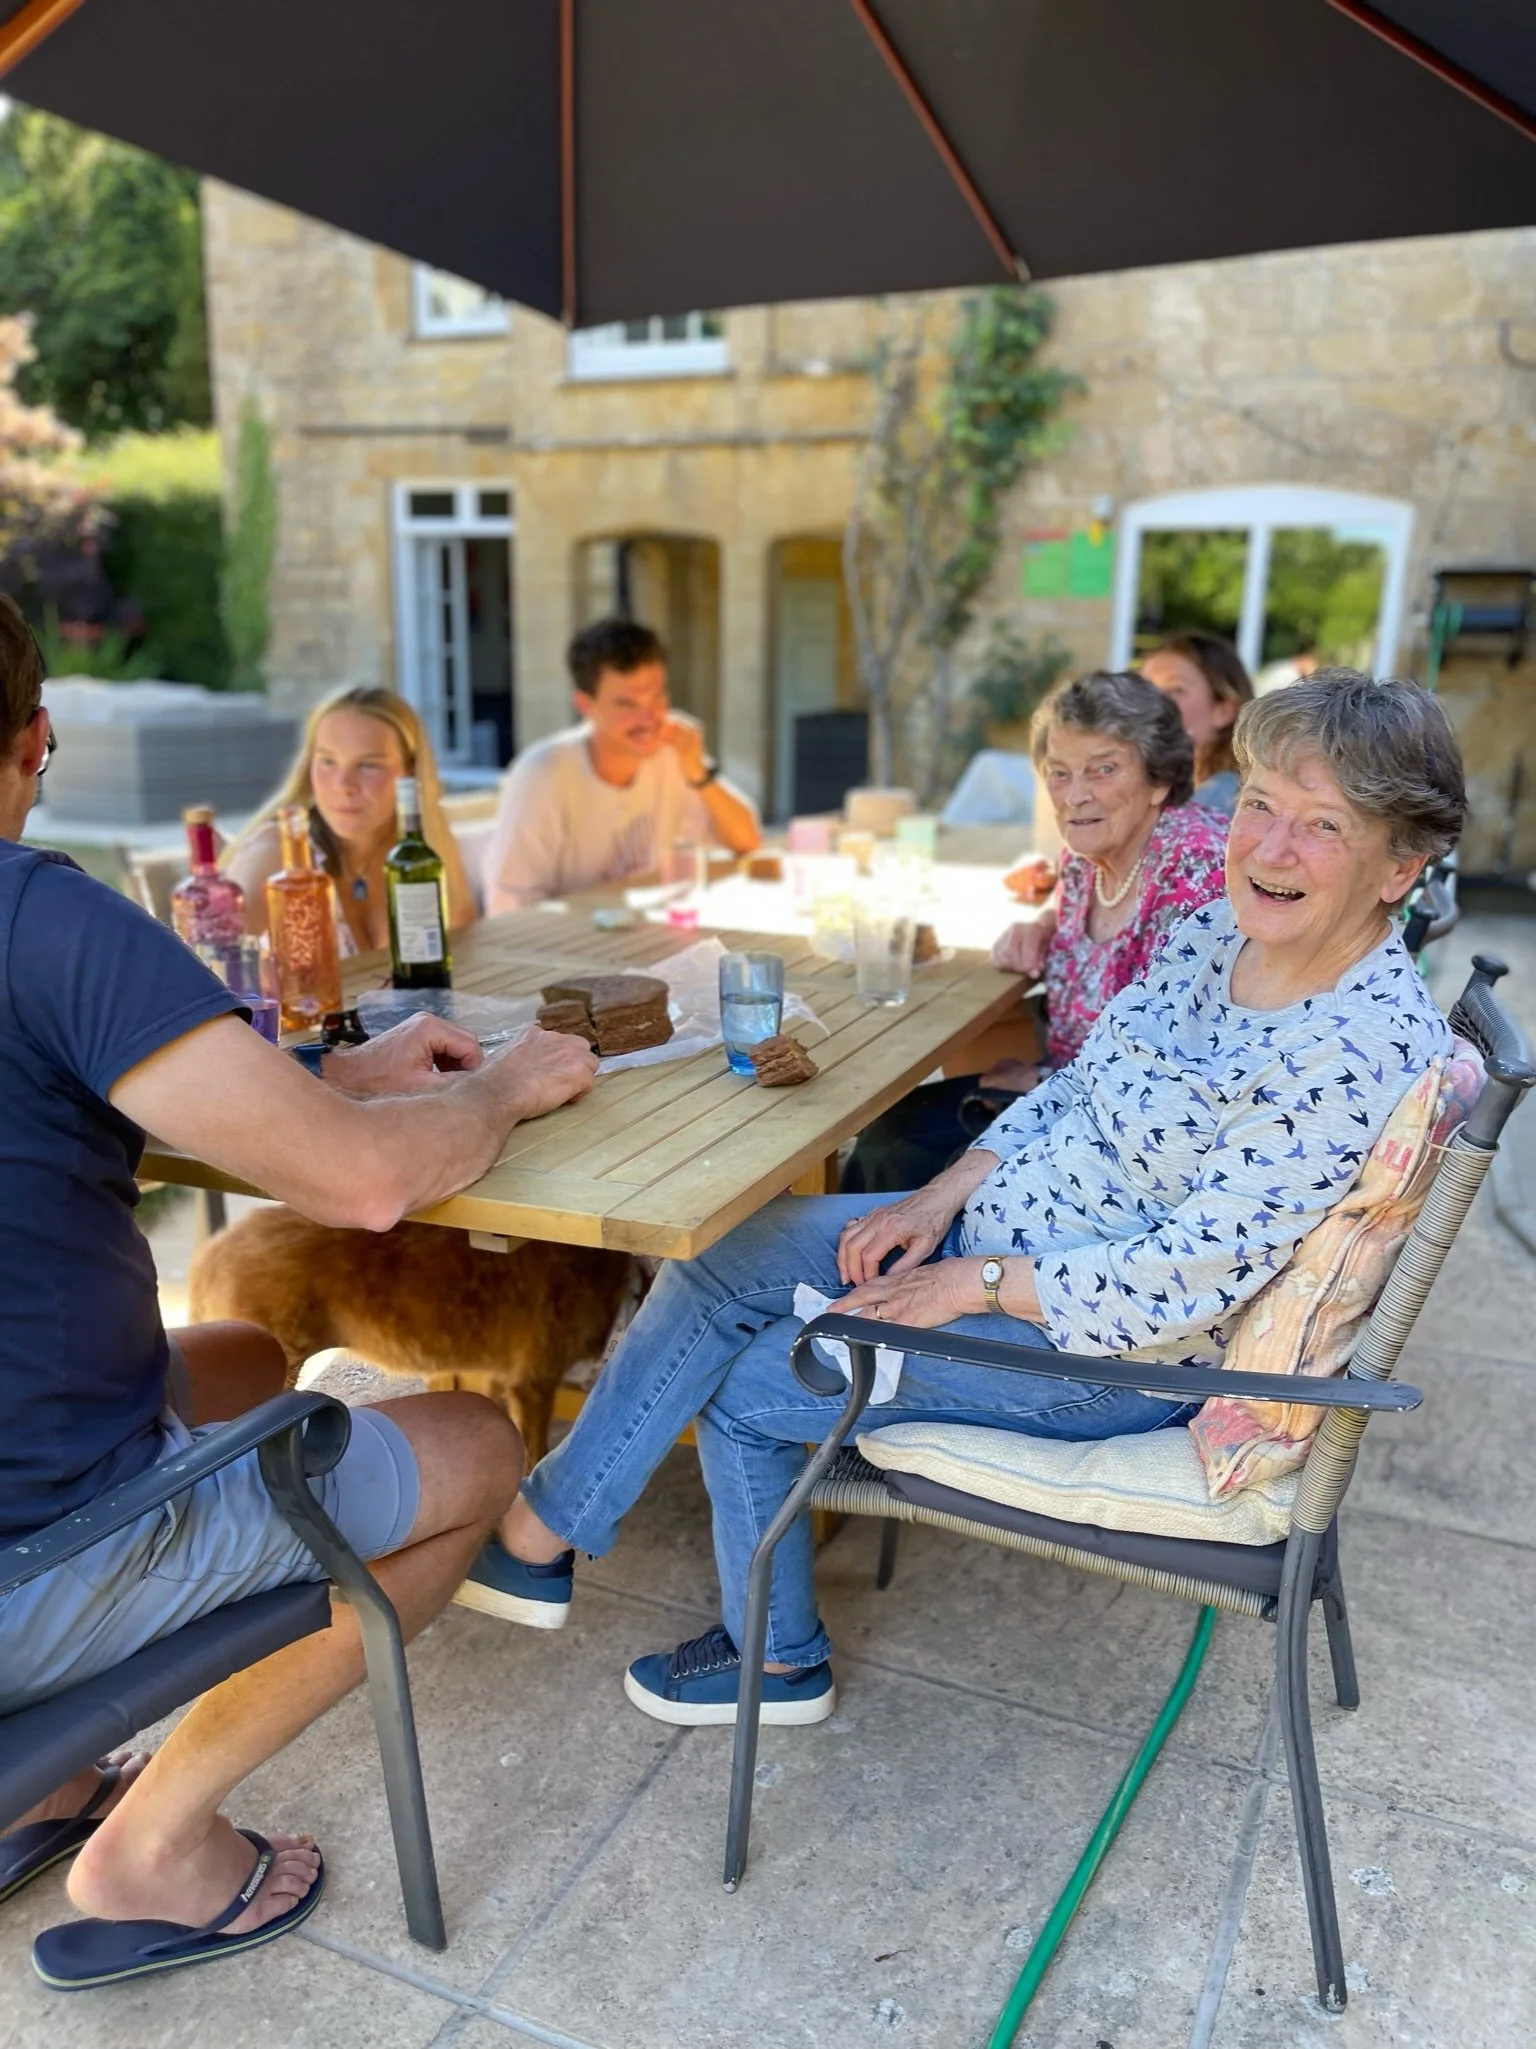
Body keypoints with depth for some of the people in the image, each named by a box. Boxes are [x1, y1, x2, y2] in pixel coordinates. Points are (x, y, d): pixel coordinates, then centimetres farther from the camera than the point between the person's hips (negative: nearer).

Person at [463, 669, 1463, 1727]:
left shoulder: (1369, 1049, -26)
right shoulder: (1221, 932, -1)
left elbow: (1186, 1281, -26)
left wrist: (974, 1284, -18)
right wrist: (939, 1200, -3)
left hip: (1111, 1351, -8)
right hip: (998, 1225, 8)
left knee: (743, 1388, -3)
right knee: (716, 1260, 0)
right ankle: (546, 1527, 16)